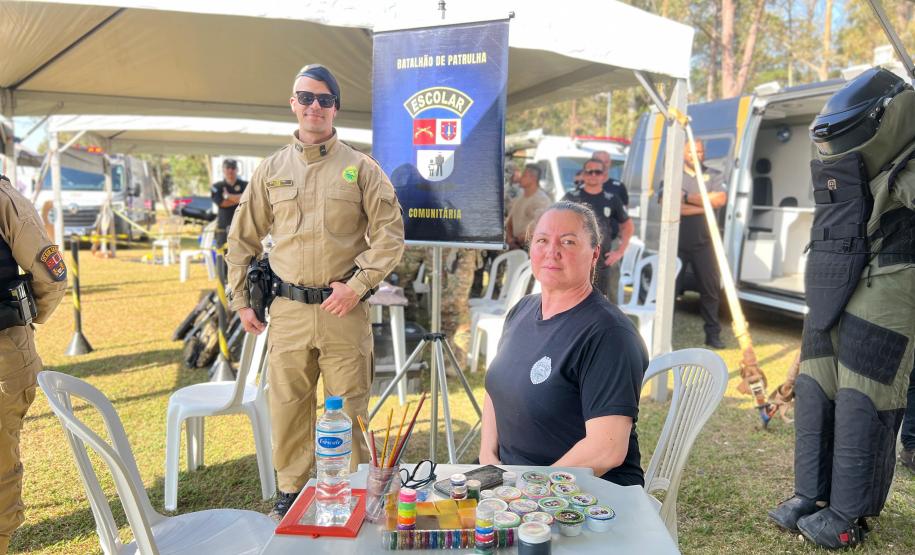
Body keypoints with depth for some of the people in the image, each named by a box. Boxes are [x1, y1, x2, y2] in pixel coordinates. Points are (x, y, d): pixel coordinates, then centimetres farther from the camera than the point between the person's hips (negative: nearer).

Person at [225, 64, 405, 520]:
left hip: (345, 310, -2)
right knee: (288, 406, 11)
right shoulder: (271, 170, 10)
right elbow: (242, 239, 16)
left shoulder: (361, 168, 2)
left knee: (348, 408, 6)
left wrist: (358, 285, -10)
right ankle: (291, 491, 30)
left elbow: (390, 234, -1)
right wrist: (241, 299, 12)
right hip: (288, 310, 3)